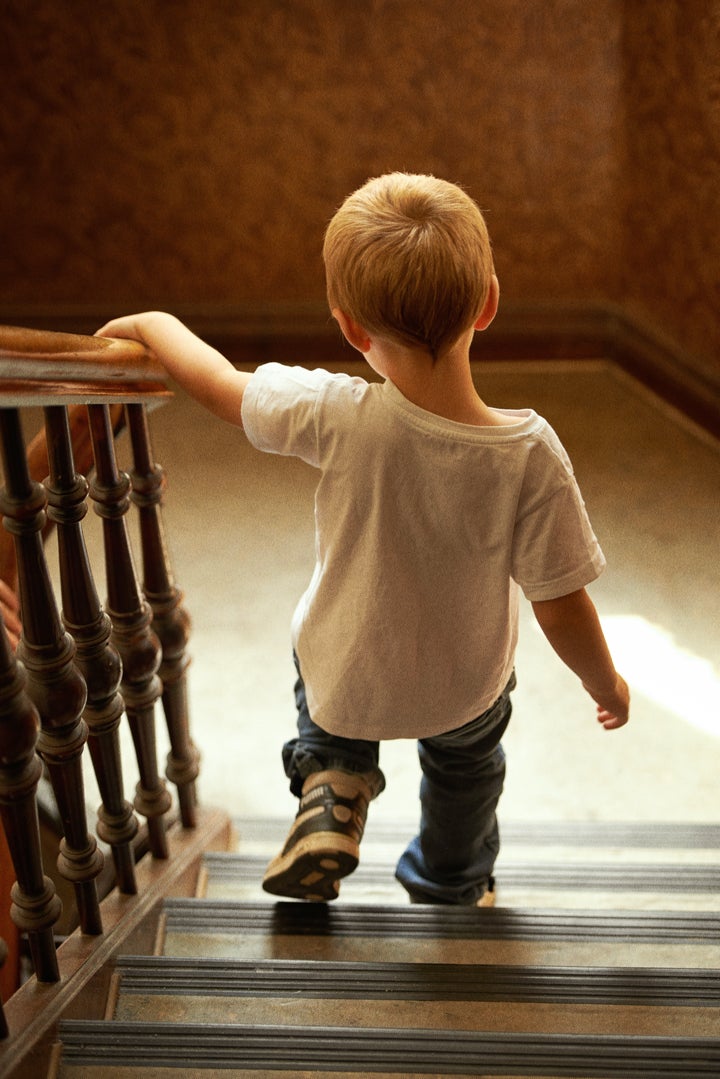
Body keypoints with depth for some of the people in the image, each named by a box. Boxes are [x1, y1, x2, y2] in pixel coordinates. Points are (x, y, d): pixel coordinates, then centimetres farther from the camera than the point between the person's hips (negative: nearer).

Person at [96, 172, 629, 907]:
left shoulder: (337, 419, -32)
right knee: (464, 765, 35)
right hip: (466, 690, 1)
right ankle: (454, 889, 59)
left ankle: (331, 781, 19)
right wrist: (607, 686, -2)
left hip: (348, 683, 0)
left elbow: (217, 382, -15)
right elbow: (561, 606, -23)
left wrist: (152, 322, 5)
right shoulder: (531, 453, -32)